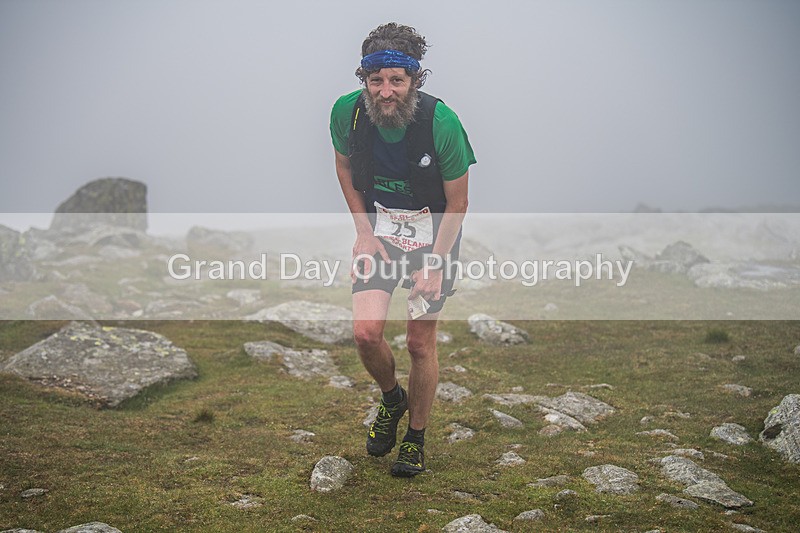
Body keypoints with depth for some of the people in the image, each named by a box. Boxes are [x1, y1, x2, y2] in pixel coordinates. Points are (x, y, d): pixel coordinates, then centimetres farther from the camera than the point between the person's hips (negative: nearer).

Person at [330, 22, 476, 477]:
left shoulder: (442, 122, -25)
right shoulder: (347, 112, -17)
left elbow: (457, 202, -13)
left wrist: (434, 264, -13)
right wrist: (364, 231, -2)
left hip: (433, 232, -2)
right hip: (378, 227, 2)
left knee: (421, 342, 1)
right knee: (366, 331, -12)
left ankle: (417, 438, 23)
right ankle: (391, 398, 21)